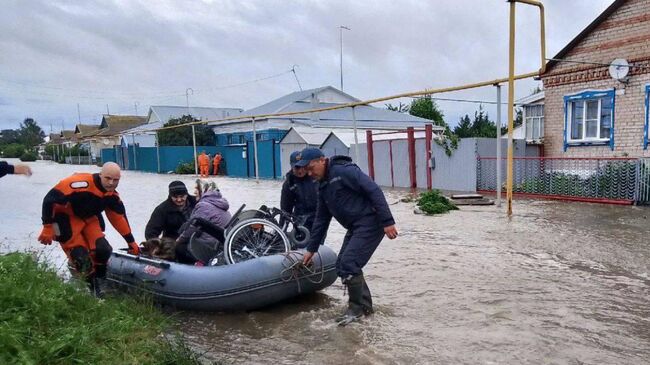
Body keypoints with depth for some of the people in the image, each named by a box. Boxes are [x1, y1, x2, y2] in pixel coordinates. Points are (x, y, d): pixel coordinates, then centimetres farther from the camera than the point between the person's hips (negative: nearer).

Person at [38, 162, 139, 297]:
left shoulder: (112, 195, -9)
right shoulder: (82, 184, -34)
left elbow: (119, 218, 4)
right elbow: (50, 199, -28)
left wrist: (131, 242, 6)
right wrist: (48, 228, -23)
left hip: (88, 219, 6)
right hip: (66, 218, -6)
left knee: (103, 250, -7)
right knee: (81, 258, -15)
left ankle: (99, 282, 13)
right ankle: (92, 287, 4)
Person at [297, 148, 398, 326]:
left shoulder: (344, 170, -15)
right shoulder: (323, 186, 13)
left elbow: (374, 191, -21)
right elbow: (321, 219, 19)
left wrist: (387, 221, -25)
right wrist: (311, 249, 20)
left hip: (370, 223, -9)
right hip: (355, 228, 9)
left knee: (348, 264, -12)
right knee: (342, 265, 8)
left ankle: (356, 308, 8)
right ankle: (365, 304, 23)